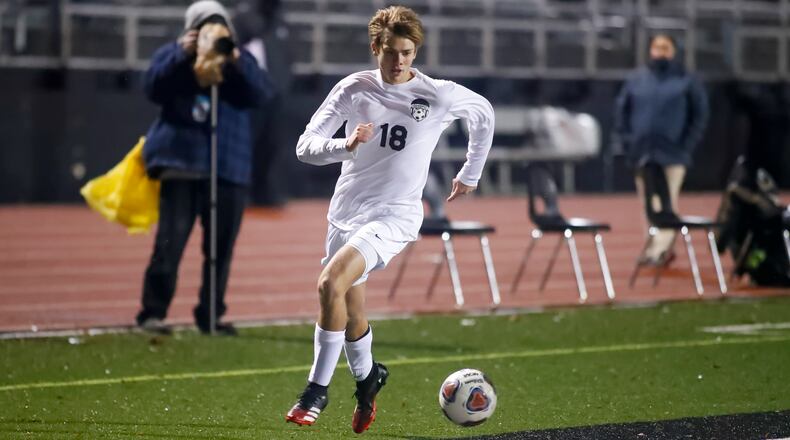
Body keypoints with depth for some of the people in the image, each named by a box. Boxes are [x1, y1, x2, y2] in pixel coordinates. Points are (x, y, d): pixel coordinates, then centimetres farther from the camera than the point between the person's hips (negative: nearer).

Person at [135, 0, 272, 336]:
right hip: (181, 164, -3)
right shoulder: (173, 54, 8)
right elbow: (154, 88, -9)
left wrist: (237, 63, -21)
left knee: (221, 246, 5)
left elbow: (259, 93, -5)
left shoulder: (241, 59, 12)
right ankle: (152, 311, -6)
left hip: (229, 169, 3)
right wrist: (181, 55, -20)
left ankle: (210, 315, 14)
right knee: (170, 242, -11)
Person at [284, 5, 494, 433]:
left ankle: (318, 389, -14)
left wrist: (471, 173, 22)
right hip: (346, 211, 4)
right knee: (352, 315, 11)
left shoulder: (439, 95, -6)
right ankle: (367, 377, 42)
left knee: (330, 285, -25)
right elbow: (306, 147, -5)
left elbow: (483, 113, 15)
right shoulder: (354, 89, -2)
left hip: (393, 216, -4)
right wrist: (345, 146, -26)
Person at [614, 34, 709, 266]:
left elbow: (700, 115, 3)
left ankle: (660, 249, -13)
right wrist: (628, 140, 3)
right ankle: (659, 247, 13)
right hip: (643, 154, 3)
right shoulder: (636, 81, 9)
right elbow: (621, 112, 14)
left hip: (673, 153, -3)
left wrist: (687, 144, -5)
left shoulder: (686, 81, 2)